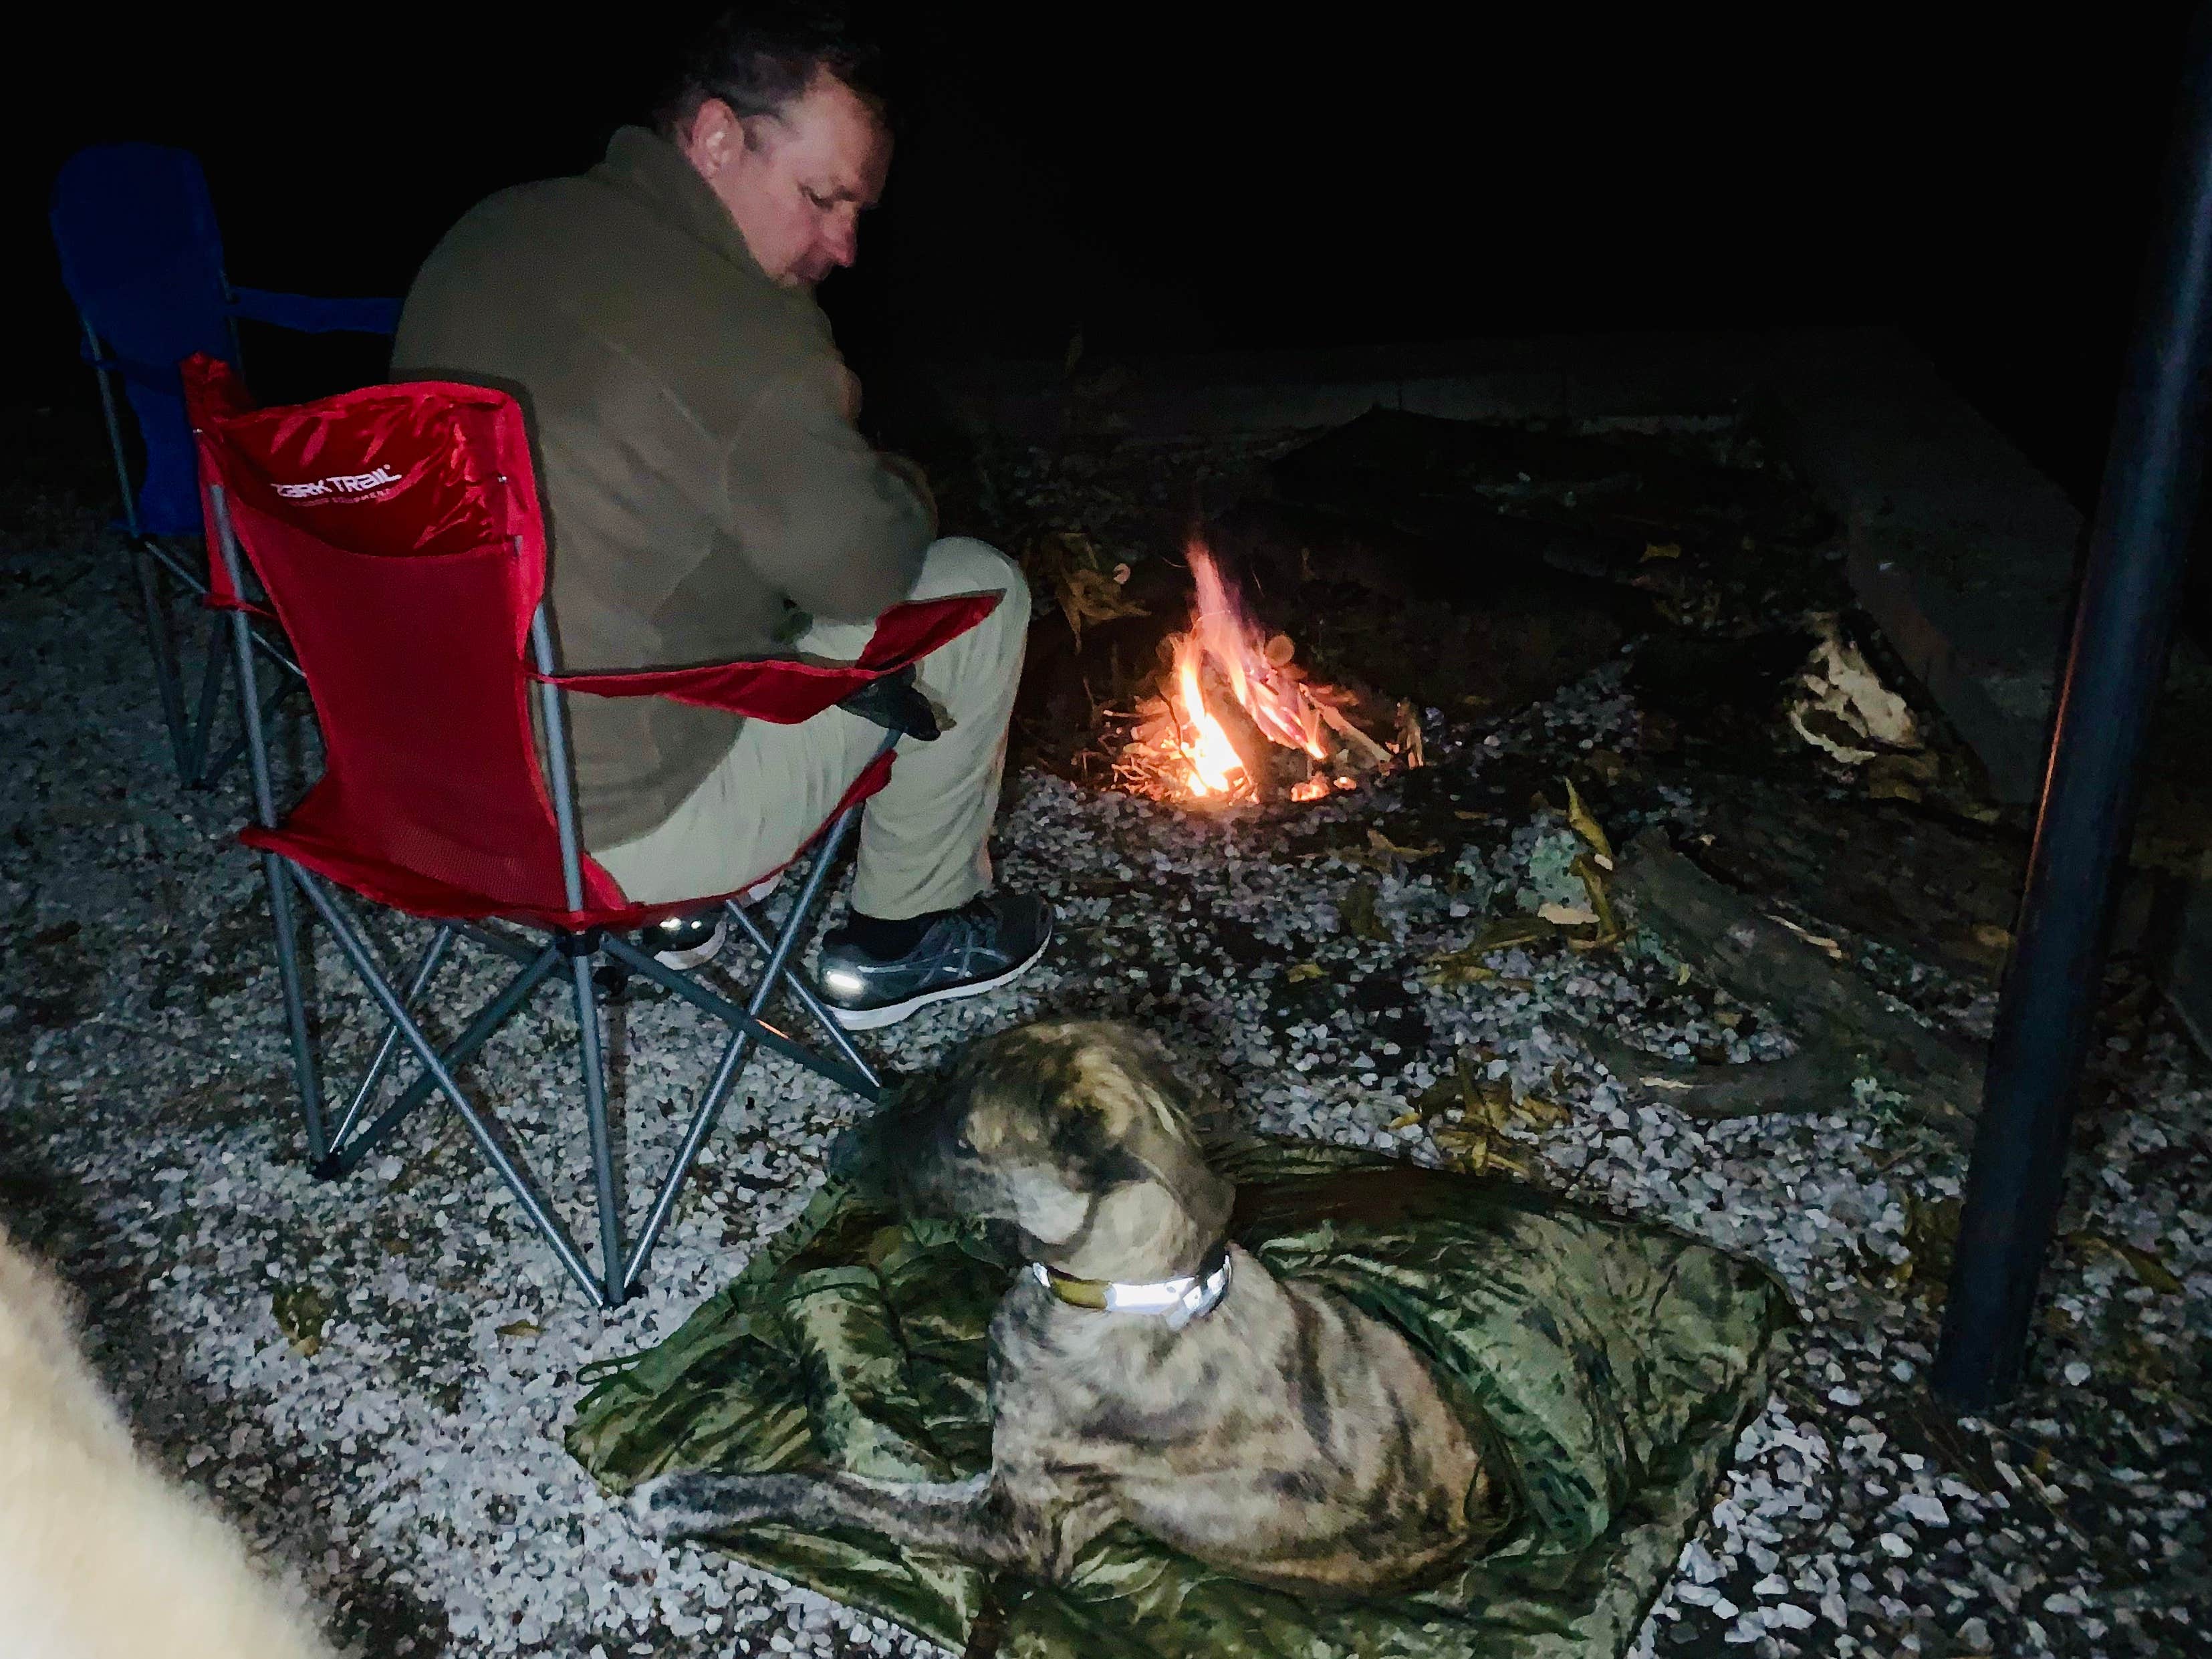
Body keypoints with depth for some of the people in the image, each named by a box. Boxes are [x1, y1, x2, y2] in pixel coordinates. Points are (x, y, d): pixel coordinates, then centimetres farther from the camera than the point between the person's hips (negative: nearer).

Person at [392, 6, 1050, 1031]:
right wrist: (908, 487, 10)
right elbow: (868, 568, -11)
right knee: (978, 590, 3)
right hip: (602, 835, -8)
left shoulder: (489, 233, 3)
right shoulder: (746, 337, -24)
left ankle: (682, 906, 31)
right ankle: (901, 938, 19)